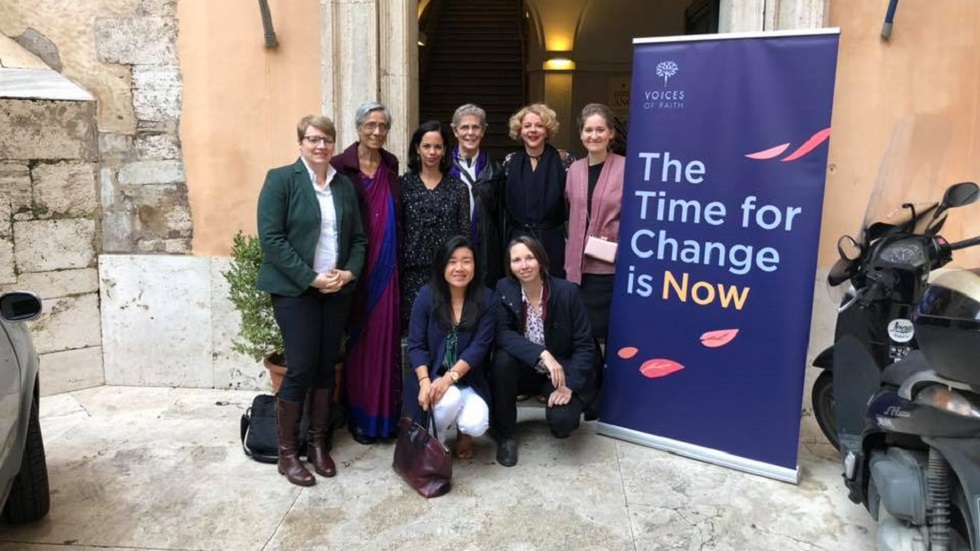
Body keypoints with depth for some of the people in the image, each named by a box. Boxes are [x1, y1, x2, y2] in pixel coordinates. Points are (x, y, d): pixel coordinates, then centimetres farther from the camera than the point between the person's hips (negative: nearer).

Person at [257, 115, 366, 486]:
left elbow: (359, 237, 12)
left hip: (337, 289, 5)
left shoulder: (345, 185, 11)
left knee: (326, 367, 8)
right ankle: (287, 452, 11)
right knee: (301, 368, -5)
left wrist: (349, 272, -7)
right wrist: (311, 278, -17)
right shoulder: (281, 179, -4)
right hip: (295, 289, -5)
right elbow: (271, 238, -12)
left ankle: (317, 443, 22)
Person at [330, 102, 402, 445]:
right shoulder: (341, 166, -4)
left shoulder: (391, 165, 10)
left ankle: (387, 413, 19)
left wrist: (397, 258, 6)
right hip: (355, 266, -4)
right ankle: (359, 415, 16)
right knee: (358, 339, 3)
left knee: (387, 337, 7)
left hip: (387, 266, 4)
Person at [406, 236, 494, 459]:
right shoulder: (427, 295, -6)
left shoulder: (486, 299, -6)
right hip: (432, 376, 0)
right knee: (449, 399, -34)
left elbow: (479, 347, -12)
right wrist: (425, 382, -23)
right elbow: (416, 345, -8)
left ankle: (464, 432, 16)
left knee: (476, 425, -25)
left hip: (471, 381, 1)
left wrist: (449, 378, -25)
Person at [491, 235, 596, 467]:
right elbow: (502, 335, -21)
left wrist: (569, 385, -23)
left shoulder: (566, 292, -15)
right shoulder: (504, 289, -10)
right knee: (502, 359, -30)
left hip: (562, 371, -2)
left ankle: (565, 414, 14)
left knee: (561, 420, -28)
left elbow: (585, 345, -12)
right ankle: (506, 434, -11)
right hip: (524, 368, 2)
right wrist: (542, 354, -35)